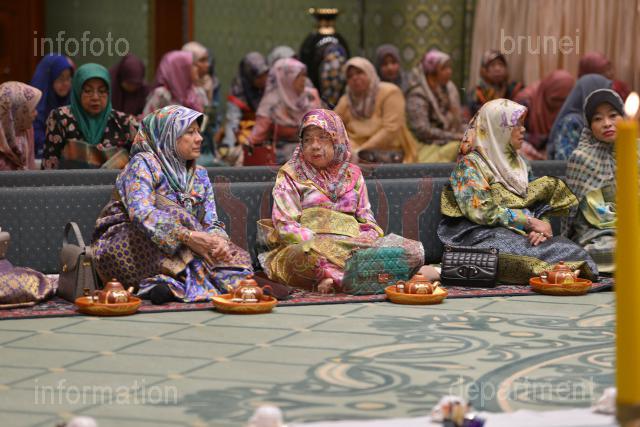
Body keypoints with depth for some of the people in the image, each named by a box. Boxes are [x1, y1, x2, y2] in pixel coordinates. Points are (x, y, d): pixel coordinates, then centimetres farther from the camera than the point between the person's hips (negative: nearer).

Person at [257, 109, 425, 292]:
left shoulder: (352, 174, 22)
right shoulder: (290, 175, 11)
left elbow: (368, 222, 18)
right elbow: (286, 225, -1)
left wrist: (365, 239, -6)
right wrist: (321, 243, -16)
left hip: (353, 244, 4)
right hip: (306, 245, -4)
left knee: (414, 250, -21)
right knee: (314, 254, -43)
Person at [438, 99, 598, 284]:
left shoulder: (517, 162, 23)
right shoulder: (469, 164, 0)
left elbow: (537, 201, 18)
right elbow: (483, 211, -12)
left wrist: (541, 226, -7)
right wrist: (531, 222, -13)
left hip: (521, 233, 7)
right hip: (484, 235, -6)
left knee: (566, 246, -26)